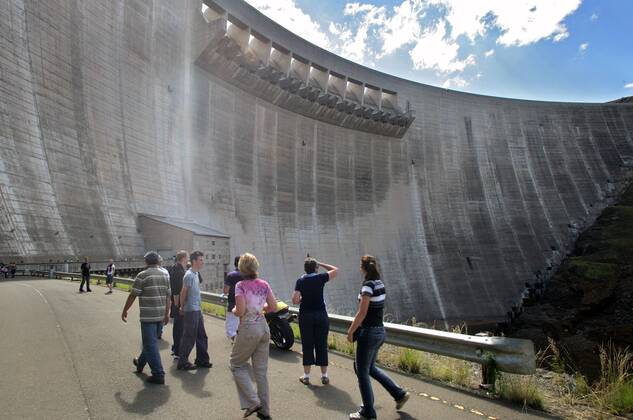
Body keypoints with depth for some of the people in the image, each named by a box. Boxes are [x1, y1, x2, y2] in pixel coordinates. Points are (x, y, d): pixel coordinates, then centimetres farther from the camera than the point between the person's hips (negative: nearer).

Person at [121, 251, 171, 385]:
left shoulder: (142, 275, -11)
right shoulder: (165, 275, 5)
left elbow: (133, 295, -8)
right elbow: (168, 296, 7)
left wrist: (125, 311, 5)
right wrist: (167, 313, 13)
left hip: (148, 316, -6)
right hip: (161, 316, 6)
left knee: (151, 345, 0)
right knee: (150, 341, 23)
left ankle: (158, 375, 1)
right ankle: (141, 363, 45)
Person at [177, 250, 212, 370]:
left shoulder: (195, 274, 12)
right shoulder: (189, 275, -18)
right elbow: (183, 293, -14)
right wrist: (182, 308, -4)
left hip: (197, 310, 9)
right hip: (191, 311, -9)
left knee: (201, 336, 15)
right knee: (189, 338, 1)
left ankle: (202, 360, 25)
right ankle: (183, 362, 13)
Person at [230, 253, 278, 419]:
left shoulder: (240, 285, -13)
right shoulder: (264, 284, 1)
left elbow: (240, 311, -20)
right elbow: (274, 307, 3)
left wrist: (233, 310, 1)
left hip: (248, 329, -5)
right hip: (264, 327, 5)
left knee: (236, 364, 17)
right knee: (261, 370, 15)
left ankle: (252, 402, 9)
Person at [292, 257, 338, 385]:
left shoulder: (300, 281, -4)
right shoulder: (320, 278, -4)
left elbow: (295, 300, -11)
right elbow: (335, 270, 11)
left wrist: (302, 299, 9)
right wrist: (320, 264, 11)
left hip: (305, 316, 0)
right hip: (321, 315, 0)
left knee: (307, 346, 8)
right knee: (322, 345, 8)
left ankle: (306, 376, 15)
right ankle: (324, 376, 16)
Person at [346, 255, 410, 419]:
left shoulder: (368, 285, -20)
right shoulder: (380, 283, 5)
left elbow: (362, 314, -22)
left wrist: (351, 332, -10)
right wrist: (354, 326, 15)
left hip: (369, 333, -9)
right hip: (379, 331, 9)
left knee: (362, 372, 8)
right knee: (371, 368, 24)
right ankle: (399, 394, 26)